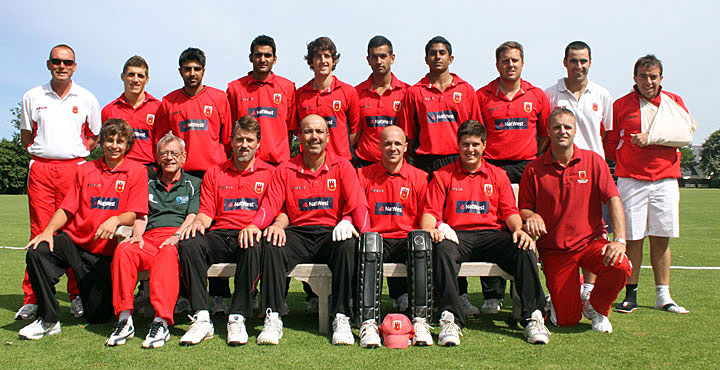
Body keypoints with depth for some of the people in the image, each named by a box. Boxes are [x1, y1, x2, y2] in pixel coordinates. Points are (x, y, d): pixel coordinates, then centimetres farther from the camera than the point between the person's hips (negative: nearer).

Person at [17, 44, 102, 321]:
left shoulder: (87, 99, 10)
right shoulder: (32, 97, 12)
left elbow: (96, 137, 17)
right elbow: (25, 136, 19)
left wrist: (78, 153, 6)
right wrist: (40, 152, 6)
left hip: (75, 169, -1)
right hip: (40, 170, 1)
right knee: (40, 232, -3)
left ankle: (77, 296, 5)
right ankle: (32, 299, 3)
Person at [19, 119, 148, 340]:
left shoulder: (136, 171, 2)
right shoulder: (85, 170, 12)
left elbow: (134, 214, -6)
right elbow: (66, 209, 8)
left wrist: (115, 220, -27)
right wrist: (49, 231, -10)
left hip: (105, 252, -2)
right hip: (74, 240, 3)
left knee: (98, 316, -5)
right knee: (37, 252, -29)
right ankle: (48, 320, -13)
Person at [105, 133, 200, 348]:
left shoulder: (193, 184, 19)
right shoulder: (148, 184, 27)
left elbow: (193, 217, 5)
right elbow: (141, 216, 18)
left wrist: (177, 236, -13)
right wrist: (137, 235, -4)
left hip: (178, 241, -3)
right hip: (149, 238, 3)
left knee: (168, 252, -39)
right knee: (124, 249, -31)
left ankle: (161, 322, -48)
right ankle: (124, 319, -32)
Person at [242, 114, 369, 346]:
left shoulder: (342, 166, 8)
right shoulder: (285, 170, 11)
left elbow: (358, 204, -3)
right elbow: (271, 205, 2)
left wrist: (347, 222, -27)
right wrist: (254, 225, -20)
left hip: (331, 234, -1)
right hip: (298, 234, 1)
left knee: (348, 244, -34)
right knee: (271, 245, -29)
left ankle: (341, 318, -28)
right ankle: (273, 318, -27)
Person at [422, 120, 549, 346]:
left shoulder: (498, 175, 20)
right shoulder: (443, 176, 15)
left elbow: (510, 212, 12)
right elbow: (430, 212, 6)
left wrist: (518, 230, -10)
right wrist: (430, 230, -17)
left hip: (491, 234, 2)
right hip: (456, 234, -2)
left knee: (524, 249, -29)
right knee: (442, 249, -37)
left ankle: (532, 317, -26)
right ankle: (451, 320, -40)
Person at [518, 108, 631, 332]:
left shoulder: (593, 161, 1)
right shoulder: (534, 169, 1)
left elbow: (613, 200, -5)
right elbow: (523, 208, 7)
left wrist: (620, 240, -17)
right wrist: (531, 216, -18)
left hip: (590, 241, 1)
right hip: (553, 250, -1)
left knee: (620, 267, -31)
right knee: (567, 320, -9)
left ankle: (596, 307, 2)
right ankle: (560, 302, 32)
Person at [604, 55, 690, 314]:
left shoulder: (675, 102, 10)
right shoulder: (621, 105, 6)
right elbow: (611, 144, 9)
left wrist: (650, 139, -11)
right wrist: (624, 160, -4)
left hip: (665, 179, 2)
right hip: (631, 180, -1)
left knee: (661, 238, 4)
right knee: (632, 238, -2)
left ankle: (663, 297, 13)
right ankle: (631, 295, 7)